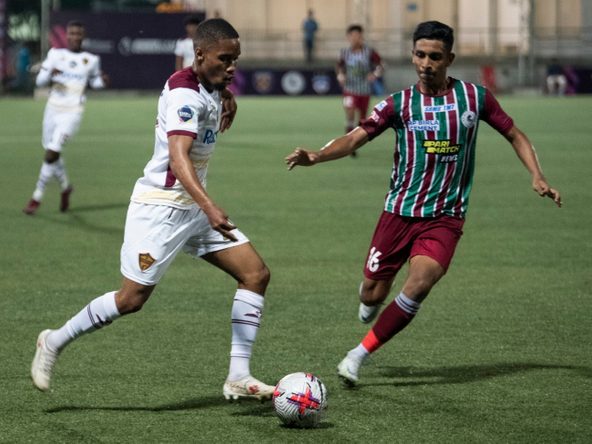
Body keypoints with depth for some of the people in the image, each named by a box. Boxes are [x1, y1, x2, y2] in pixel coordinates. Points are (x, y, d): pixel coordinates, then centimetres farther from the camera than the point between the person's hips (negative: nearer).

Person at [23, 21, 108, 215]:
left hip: (72, 113, -3)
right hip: (53, 109, 3)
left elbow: (94, 81, 19)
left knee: (51, 154, -15)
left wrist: (102, 81, -3)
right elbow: (39, 81, 1)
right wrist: (50, 73, -20)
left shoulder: (91, 60, 2)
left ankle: (37, 197, -7)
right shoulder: (55, 54, 3)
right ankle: (65, 187, 40)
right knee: (52, 154, 13)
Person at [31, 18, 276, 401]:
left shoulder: (209, 89, 8)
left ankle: (239, 377, -3)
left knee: (256, 273, -3)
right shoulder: (185, 93, -21)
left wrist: (225, 97, 11)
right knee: (133, 298, -8)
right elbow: (178, 157, -35)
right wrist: (209, 207, -49)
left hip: (194, 207, 9)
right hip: (161, 206, -9)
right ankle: (55, 342, 14)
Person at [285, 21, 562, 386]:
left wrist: (537, 176, -1)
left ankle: (360, 355, -11)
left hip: (446, 217, -1)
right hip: (399, 212, 1)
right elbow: (354, 140, -7)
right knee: (373, 296, 2)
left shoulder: (474, 97, 2)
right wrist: (315, 157, -25)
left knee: (420, 283, -24)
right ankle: (370, 303, 43)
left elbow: (515, 135, 13)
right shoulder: (399, 104, 0)